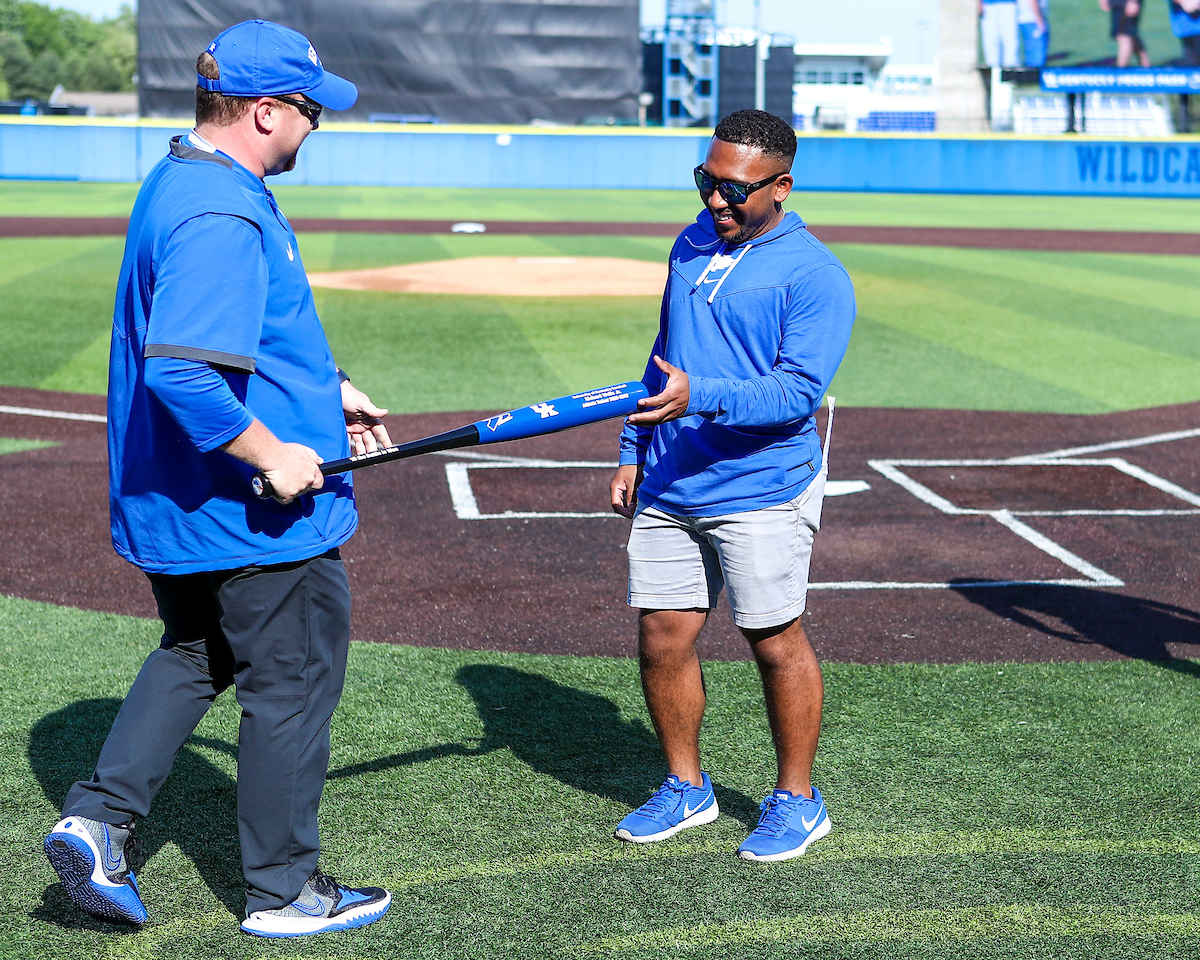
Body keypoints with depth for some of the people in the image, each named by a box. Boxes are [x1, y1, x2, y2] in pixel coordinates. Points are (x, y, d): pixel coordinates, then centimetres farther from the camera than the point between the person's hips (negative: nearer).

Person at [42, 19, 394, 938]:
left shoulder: (183, 185, 10)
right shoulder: (223, 216, -24)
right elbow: (181, 369, -34)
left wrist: (323, 389, 18)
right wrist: (272, 454, -25)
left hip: (172, 506, 10)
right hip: (261, 516, -10)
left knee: (193, 656, 24)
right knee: (292, 687, 5)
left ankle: (99, 819, 14)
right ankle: (283, 891, 18)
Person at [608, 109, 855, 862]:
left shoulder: (815, 276, -11)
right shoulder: (693, 245, 12)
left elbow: (798, 391, -20)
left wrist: (701, 398, -32)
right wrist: (635, 453, 18)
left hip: (759, 492, -6)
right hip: (667, 488, 6)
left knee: (776, 642, 3)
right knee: (662, 639, 8)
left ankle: (798, 799, 18)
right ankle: (686, 788, 25)